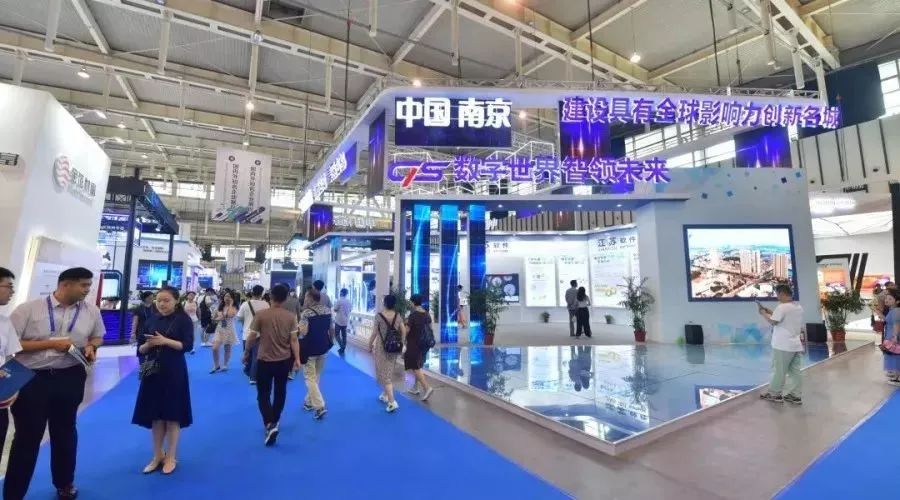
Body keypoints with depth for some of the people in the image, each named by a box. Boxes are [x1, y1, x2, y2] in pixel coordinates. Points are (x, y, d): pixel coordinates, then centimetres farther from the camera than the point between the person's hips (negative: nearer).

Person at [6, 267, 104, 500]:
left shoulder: (91, 311, 0)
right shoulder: (29, 309, -10)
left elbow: (97, 336, 14)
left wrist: (91, 347, -7)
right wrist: (51, 343, -19)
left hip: (70, 378, 4)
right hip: (31, 378, -3)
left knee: (65, 432, 19)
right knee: (27, 436, 5)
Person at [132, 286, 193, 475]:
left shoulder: (183, 319, -6)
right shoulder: (151, 321, 7)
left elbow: (188, 345, -13)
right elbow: (140, 349, 9)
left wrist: (165, 341, -22)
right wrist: (149, 344, -12)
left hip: (174, 372, -4)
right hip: (153, 372, 4)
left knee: (172, 414, 4)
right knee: (155, 415, 11)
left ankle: (171, 457, 19)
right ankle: (157, 456, 27)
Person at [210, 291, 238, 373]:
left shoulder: (234, 307, -6)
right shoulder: (220, 307, 8)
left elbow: (231, 315, -29)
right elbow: (216, 318, 16)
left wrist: (230, 304, -18)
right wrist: (218, 318, -8)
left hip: (229, 329, -4)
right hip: (219, 329, 4)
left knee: (227, 349, 6)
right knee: (215, 348, -6)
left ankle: (225, 365, 22)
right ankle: (216, 365, 13)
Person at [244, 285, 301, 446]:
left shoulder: (261, 315, -11)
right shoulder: (291, 316, -7)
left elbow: (251, 337, -5)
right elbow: (294, 340, -9)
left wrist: (246, 353, 10)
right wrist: (297, 359, -5)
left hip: (264, 360, -2)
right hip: (284, 360, 2)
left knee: (263, 394, 9)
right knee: (280, 392, 19)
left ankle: (270, 425, -7)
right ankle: (274, 421, 35)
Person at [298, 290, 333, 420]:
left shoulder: (306, 313, -17)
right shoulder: (328, 310, 2)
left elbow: (303, 332, -24)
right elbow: (332, 329, 7)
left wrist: (296, 327, -6)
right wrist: (331, 342, 18)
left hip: (310, 348, -6)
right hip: (324, 347, 6)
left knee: (310, 378, 1)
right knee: (316, 376, 18)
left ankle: (319, 406, -7)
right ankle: (309, 402, 30)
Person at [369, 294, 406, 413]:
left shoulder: (379, 316, -13)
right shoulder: (398, 316, -2)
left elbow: (375, 333, -9)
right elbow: (403, 332, 1)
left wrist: (370, 345, 4)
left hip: (381, 348, -4)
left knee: (384, 374, 0)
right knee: (389, 372, 21)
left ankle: (392, 402, -7)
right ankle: (385, 395, 36)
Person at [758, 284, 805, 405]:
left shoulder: (782, 307, -17)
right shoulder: (799, 307, 12)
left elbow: (773, 321, -19)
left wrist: (764, 313, -4)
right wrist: (771, 312, 16)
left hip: (783, 346, -8)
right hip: (796, 345, 8)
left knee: (779, 371, 2)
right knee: (795, 371, 11)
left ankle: (775, 394, 11)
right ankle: (796, 396, 16)